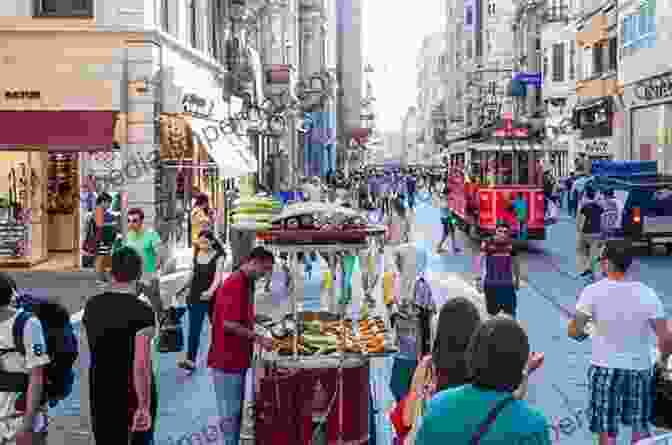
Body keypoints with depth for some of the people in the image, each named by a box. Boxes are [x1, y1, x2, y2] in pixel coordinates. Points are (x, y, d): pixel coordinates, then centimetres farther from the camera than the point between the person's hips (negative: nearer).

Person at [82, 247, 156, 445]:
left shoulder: (92, 306, -3)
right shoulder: (142, 311, -20)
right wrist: (144, 406, -18)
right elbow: (141, 365, -22)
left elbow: (90, 349, 11)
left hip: (100, 393, 4)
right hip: (134, 394, -4)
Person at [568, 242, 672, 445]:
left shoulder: (593, 291, -12)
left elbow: (574, 331, -12)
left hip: (605, 368, -2)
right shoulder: (647, 293, -6)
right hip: (640, 368, 2)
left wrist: (582, 333, 10)